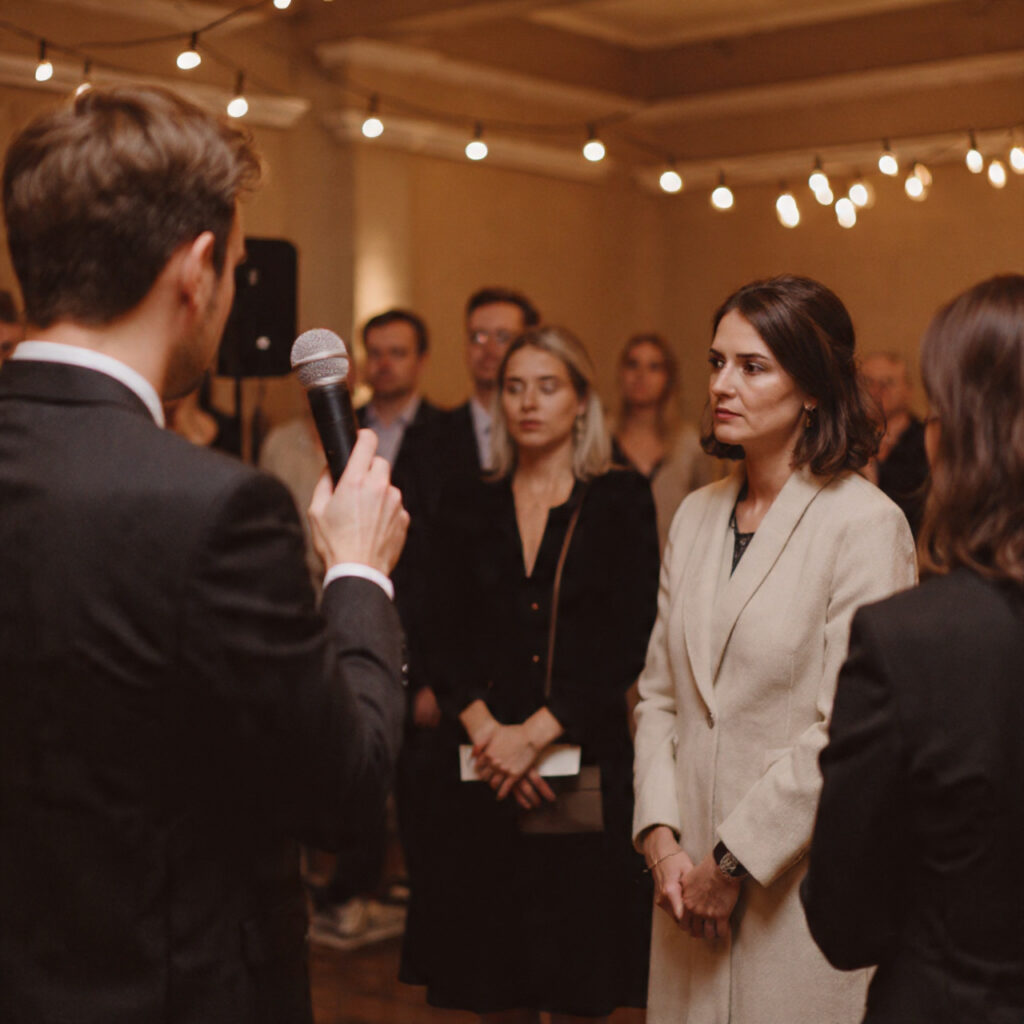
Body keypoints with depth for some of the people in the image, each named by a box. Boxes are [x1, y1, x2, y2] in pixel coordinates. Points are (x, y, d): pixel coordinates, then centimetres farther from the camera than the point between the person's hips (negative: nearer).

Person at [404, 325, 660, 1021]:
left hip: (585, 762, -2)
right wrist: (485, 729, -12)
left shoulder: (621, 501, 1)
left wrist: (535, 732, -14)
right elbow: (447, 642, 4)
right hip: (486, 776, 2)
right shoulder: (470, 505, 10)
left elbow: (630, 644, -7)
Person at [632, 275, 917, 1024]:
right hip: (693, 880, 6)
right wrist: (662, 838, -2)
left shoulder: (867, 526, -13)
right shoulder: (698, 516, 9)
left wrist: (733, 863, -13)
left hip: (800, 887, -6)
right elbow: (659, 692, 11)